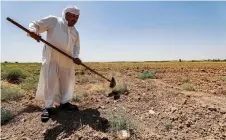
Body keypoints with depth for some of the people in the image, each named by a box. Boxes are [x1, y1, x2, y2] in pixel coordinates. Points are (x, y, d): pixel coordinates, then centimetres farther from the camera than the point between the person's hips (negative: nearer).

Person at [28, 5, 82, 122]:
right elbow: (34, 24, 0)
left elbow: (76, 46, 19)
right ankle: (48, 107, 5)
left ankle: (64, 102, 23)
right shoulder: (53, 20, 2)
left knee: (66, 81, 8)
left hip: (67, 60, 6)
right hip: (51, 57, -5)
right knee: (50, 81, -5)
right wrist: (32, 31, -24)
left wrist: (75, 57, -2)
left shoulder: (75, 32, 17)